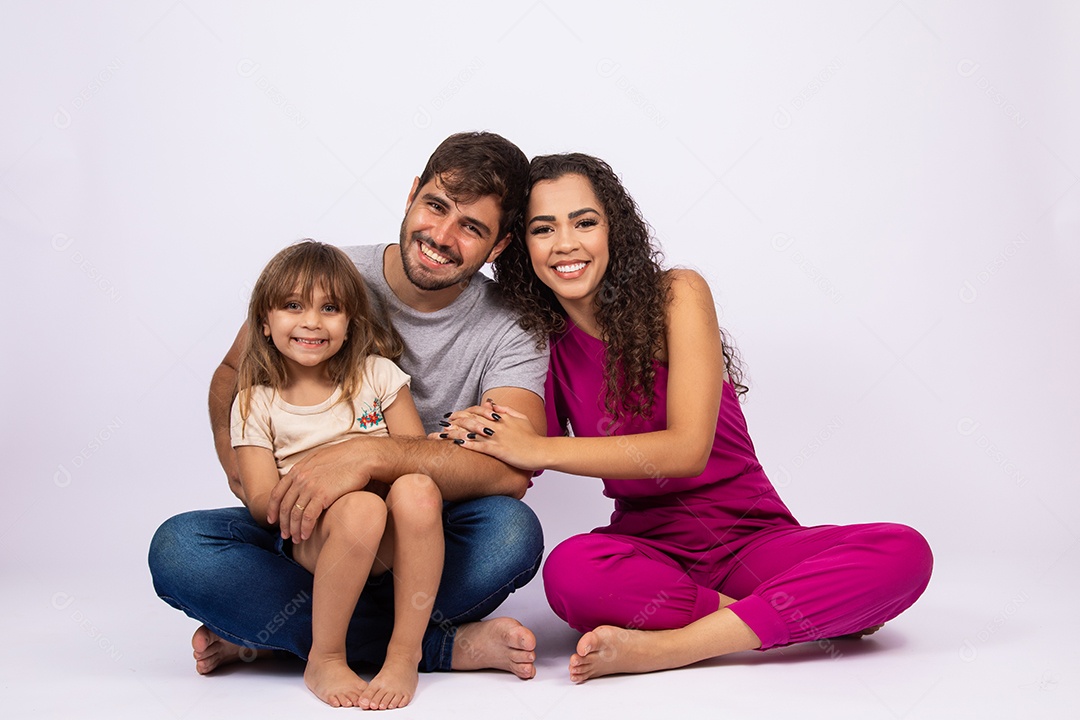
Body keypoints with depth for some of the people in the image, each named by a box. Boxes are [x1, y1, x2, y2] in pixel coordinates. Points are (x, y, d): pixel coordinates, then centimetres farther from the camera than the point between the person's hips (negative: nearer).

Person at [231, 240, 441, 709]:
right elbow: (261, 499, -1)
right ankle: (324, 660, -18)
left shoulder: (378, 375, 9)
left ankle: (404, 654, -22)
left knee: (416, 490, -33)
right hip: (311, 541, -1)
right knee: (359, 509, -36)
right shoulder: (255, 404, 6)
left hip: (392, 545, 1)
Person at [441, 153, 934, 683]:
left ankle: (661, 647, -30)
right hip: (650, 549, 1)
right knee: (570, 569, -36)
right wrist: (476, 439, -21)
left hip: (750, 536, 0)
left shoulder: (678, 295, -7)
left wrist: (540, 448, -22)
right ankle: (815, 612, -21)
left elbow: (689, 449, -17)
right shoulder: (542, 339, 3)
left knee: (903, 552, -28)